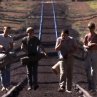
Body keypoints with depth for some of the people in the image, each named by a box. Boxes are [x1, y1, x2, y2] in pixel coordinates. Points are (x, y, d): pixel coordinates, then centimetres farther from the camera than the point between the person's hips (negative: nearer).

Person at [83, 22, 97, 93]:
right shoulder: (87, 36, 8)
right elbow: (84, 45, 10)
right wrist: (86, 46, -11)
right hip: (88, 53, 3)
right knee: (87, 69, 4)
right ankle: (90, 85, 17)